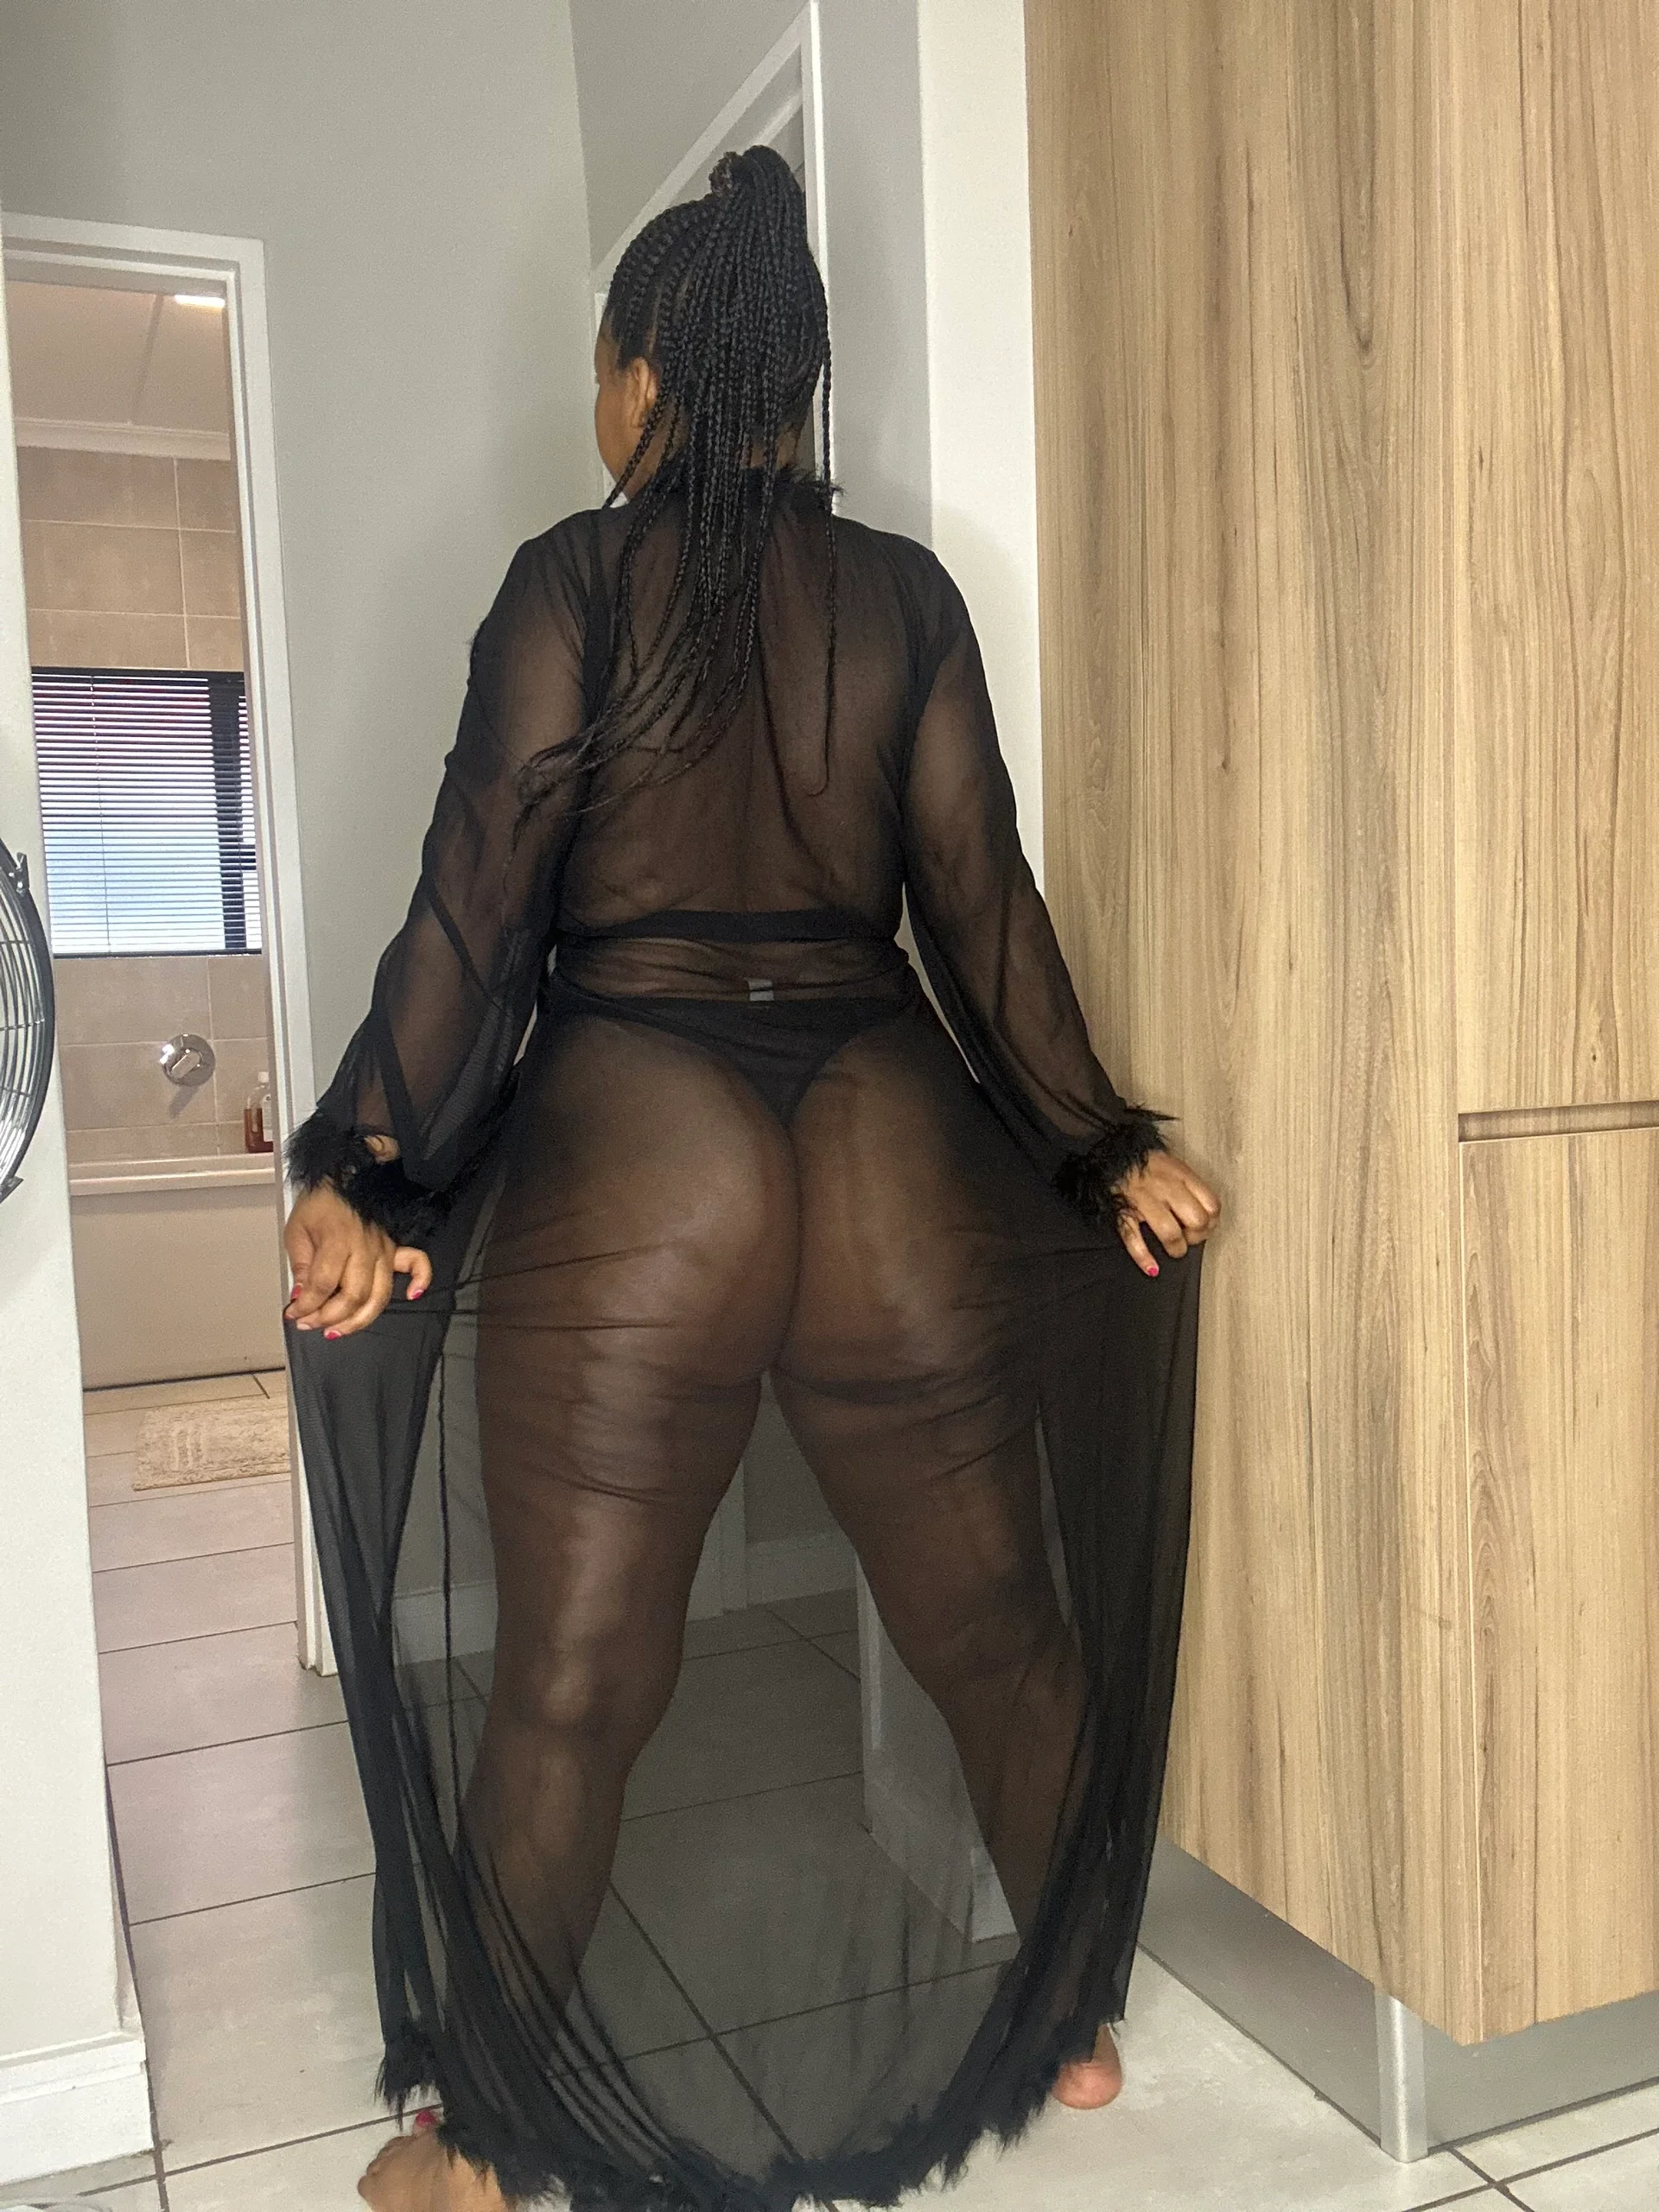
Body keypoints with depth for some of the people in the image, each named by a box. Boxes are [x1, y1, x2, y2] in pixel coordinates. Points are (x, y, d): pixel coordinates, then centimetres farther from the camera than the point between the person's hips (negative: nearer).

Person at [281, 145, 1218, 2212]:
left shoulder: (576, 580, 1)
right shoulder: (907, 594, 8)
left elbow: (477, 894, -6)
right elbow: (982, 906, 5)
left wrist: (361, 1167, -3)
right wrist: (1101, 1150, 12)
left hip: (631, 1143, -3)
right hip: (892, 1135, 3)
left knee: (570, 1686, 7)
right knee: (1000, 1627, 16)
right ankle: (1069, 2025, 35)